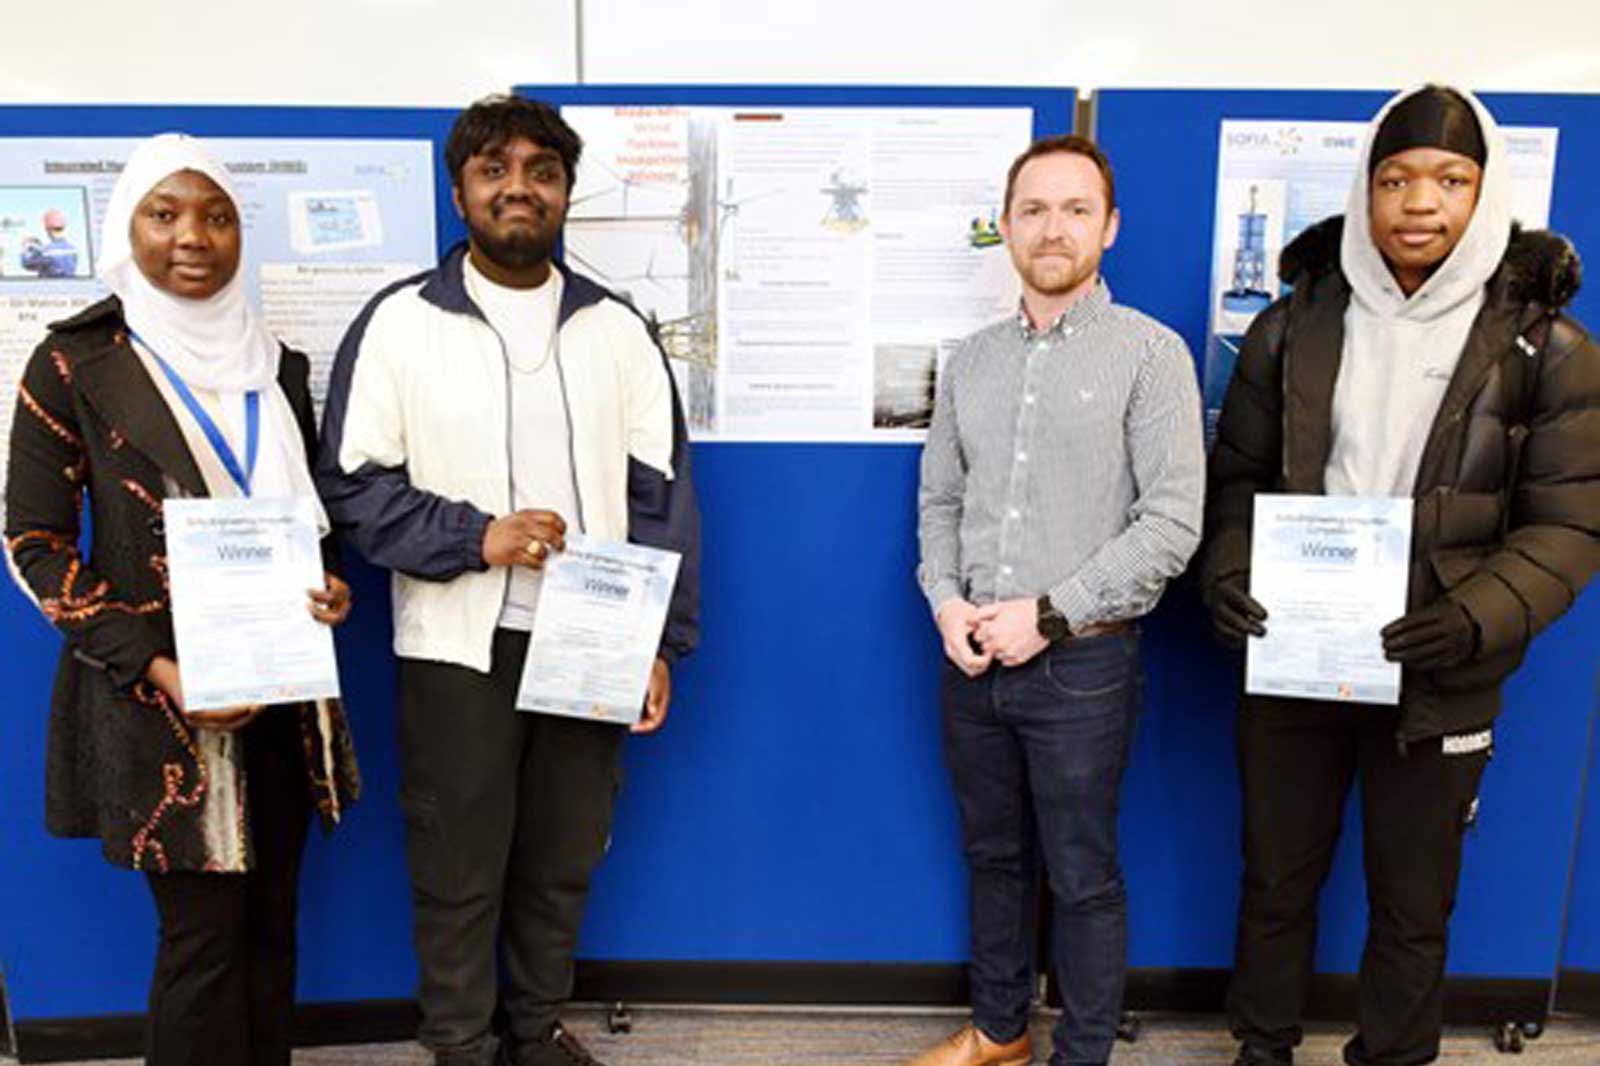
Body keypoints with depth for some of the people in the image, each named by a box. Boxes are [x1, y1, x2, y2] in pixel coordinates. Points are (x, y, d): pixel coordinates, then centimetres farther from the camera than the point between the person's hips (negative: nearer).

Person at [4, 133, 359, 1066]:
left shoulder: (278, 366, 9)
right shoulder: (75, 364, -5)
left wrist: (332, 587, -5)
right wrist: (154, 667, -15)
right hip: (162, 696, -4)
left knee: (272, 921, 13)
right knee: (205, 930, 2)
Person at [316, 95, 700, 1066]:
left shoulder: (616, 328, 5)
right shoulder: (399, 322, -1)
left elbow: (661, 492, 5)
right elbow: (351, 482, -2)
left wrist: (661, 644, 0)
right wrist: (476, 537, -15)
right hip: (458, 647, -2)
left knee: (565, 861, 16)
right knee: (458, 869, 10)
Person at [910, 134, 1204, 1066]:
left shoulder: (1150, 352, -7)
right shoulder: (972, 361, 8)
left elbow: (1173, 522, -12)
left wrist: (1048, 614, -16)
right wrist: (947, 602, -5)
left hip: (1083, 659, -4)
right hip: (974, 657, 5)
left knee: (1082, 875, 8)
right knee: (994, 855, 19)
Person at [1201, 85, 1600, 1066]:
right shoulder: (1292, 325, 0)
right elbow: (1238, 474, 4)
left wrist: (1479, 618, -23)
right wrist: (1228, 570, -15)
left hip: (1438, 681, -1)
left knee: (1413, 904, 15)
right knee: (1277, 880, 16)